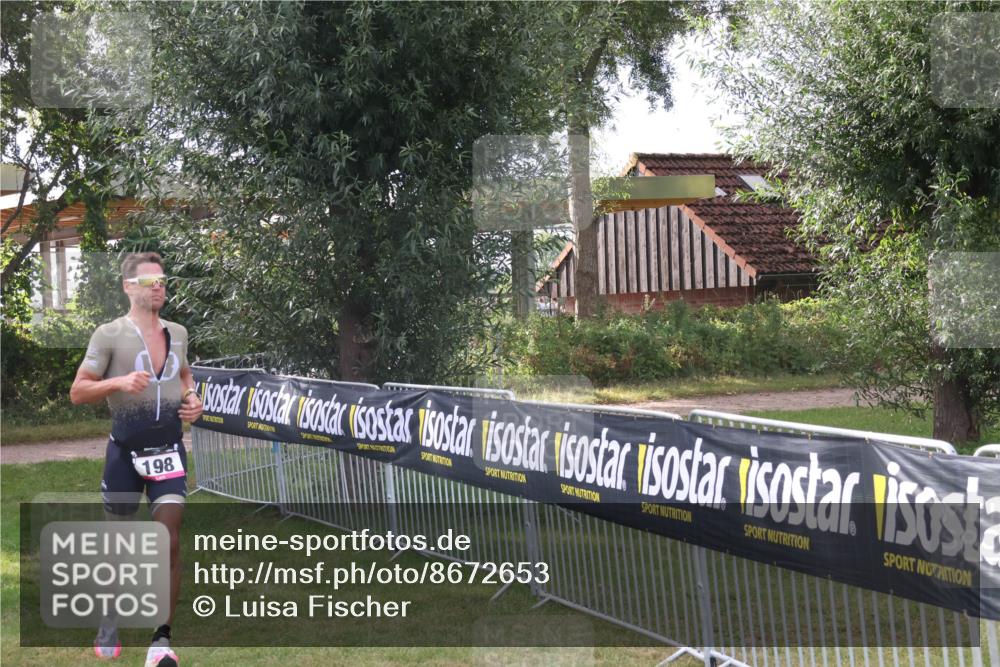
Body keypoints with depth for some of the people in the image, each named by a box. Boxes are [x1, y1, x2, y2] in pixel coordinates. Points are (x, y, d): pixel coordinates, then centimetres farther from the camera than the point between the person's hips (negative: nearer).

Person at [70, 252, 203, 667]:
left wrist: (192, 397, 7)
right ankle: (110, 621, 33)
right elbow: (77, 392, -6)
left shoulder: (177, 333, 8)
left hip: (169, 451, 3)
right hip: (125, 453, -2)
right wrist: (119, 383, -21)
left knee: (169, 543, -9)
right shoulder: (109, 335, -6)